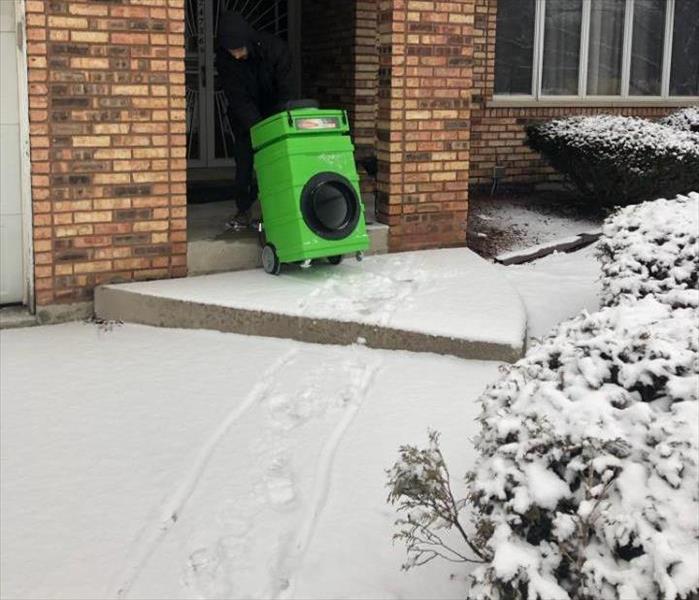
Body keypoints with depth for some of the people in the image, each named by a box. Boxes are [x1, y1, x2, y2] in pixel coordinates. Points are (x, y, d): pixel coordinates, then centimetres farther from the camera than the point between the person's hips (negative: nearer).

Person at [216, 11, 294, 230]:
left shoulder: (275, 48, -26)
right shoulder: (223, 59, -23)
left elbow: (285, 91, -20)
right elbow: (238, 99, -24)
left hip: (274, 113, 0)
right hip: (244, 118, 1)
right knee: (245, 160, -5)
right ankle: (243, 211, 3)